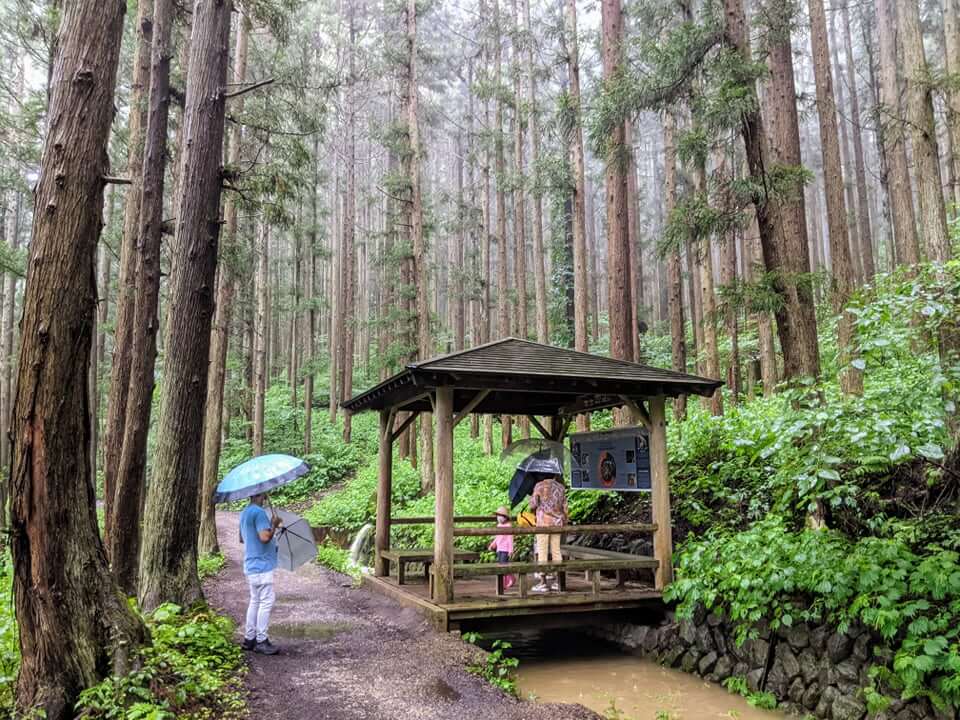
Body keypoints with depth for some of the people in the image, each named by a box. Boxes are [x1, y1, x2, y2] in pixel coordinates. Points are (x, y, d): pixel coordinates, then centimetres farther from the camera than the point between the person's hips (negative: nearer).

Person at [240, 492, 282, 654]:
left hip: (251, 566, 10)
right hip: (261, 565, -10)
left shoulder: (245, 512, 13)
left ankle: (249, 638, 19)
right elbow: (265, 537, -27)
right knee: (266, 602, -4)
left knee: (255, 601, 15)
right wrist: (274, 525, -12)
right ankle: (261, 640, -1)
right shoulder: (259, 512, -18)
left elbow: (241, 538, 23)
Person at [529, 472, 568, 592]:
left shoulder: (539, 485, -3)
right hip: (557, 522, 4)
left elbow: (533, 505, -3)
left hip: (543, 521, -4)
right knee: (556, 551, 9)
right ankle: (558, 581, 10)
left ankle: (543, 582, -3)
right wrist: (565, 522, 18)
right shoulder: (561, 487, 8)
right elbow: (564, 508, 9)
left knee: (542, 552, -2)